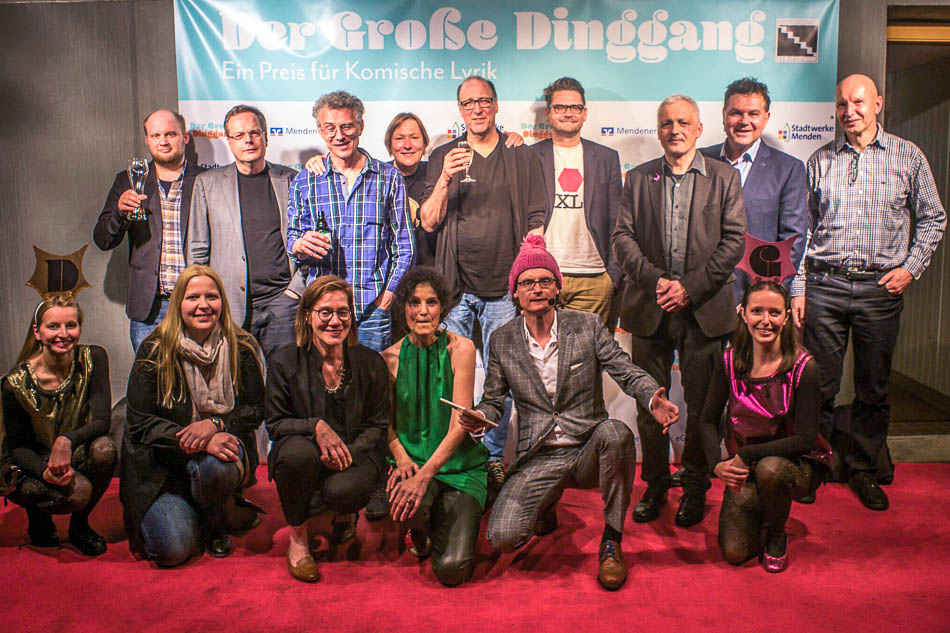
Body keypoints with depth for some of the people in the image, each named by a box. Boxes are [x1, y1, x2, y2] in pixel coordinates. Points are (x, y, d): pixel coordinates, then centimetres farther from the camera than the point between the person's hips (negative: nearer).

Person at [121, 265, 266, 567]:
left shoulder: (242, 348, -3)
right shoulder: (154, 351, -7)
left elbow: (255, 410, 0)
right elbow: (140, 423, -9)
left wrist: (215, 424, -21)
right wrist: (196, 442, -24)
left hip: (223, 443, 1)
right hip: (163, 464, -1)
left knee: (217, 466, -37)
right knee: (172, 550, -19)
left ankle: (215, 524, 0)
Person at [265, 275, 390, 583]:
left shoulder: (370, 362, -2)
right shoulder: (286, 360, -4)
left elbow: (378, 425, 2)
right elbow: (275, 423, -3)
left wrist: (349, 452, -18)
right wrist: (316, 426, -23)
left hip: (356, 454, 0)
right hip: (306, 457, 0)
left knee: (340, 490, -33)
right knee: (298, 451, -35)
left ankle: (345, 515, 11)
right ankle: (297, 537, -8)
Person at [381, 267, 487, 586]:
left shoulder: (460, 348, -7)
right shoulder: (390, 358, 0)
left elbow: (459, 425, -12)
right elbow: (387, 424, 8)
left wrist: (424, 475, -23)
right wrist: (403, 461, -13)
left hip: (460, 464, -1)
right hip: (411, 460, 1)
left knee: (451, 569, -18)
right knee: (408, 504, -36)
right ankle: (419, 532, 5)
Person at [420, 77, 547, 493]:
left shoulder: (522, 157, 8)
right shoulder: (443, 157, 10)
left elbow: (536, 224, 5)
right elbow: (429, 223, 3)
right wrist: (445, 180, -12)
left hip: (504, 287, 0)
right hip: (455, 286, 1)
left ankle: (495, 457, 17)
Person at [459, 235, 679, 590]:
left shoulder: (587, 326, -1)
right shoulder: (502, 341, 2)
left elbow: (628, 372, -5)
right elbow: (493, 399, 8)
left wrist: (654, 400, -27)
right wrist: (480, 418, -16)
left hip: (588, 450, 0)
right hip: (538, 459, 1)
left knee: (616, 433, -36)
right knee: (501, 538, -20)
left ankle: (612, 541, -11)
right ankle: (547, 502, 19)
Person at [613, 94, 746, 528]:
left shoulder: (724, 177, 5)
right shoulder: (638, 178, 9)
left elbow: (734, 241, -2)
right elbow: (623, 237, 2)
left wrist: (691, 287, -12)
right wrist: (655, 280, -12)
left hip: (705, 308, -1)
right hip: (649, 308, 1)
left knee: (702, 404, 5)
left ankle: (695, 488, 23)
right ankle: (655, 485, 24)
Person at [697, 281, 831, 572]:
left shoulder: (803, 367, -18)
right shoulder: (730, 361, -9)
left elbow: (806, 438, -19)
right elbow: (708, 421, -1)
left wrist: (747, 455, -24)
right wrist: (717, 464, -18)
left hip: (799, 463, -2)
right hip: (745, 467, 2)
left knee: (769, 469, -38)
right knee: (734, 552, -14)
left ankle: (777, 536, -4)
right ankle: (761, 513, 21)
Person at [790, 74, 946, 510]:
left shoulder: (908, 156, 6)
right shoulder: (820, 161, 8)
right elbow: (804, 229, 9)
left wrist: (911, 267, 0)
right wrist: (798, 287, 4)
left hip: (881, 287, 0)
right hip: (825, 285, 0)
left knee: (873, 388, 8)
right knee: (819, 385, 2)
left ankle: (862, 470, 22)